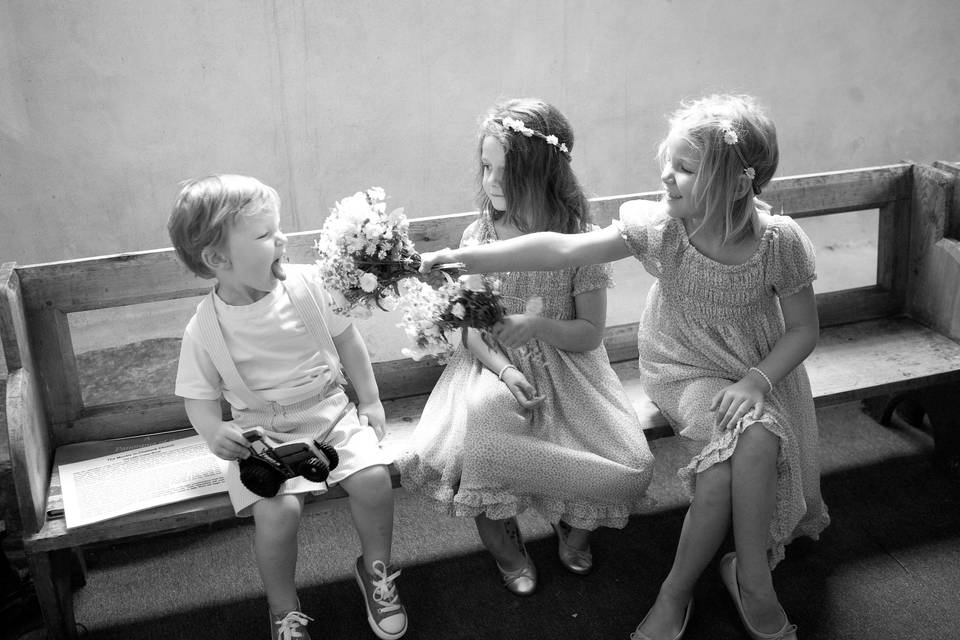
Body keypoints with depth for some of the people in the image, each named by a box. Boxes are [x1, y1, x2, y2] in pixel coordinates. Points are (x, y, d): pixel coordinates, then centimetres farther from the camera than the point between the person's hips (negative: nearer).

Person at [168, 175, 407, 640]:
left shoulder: (306, 284, -7)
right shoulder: (205, 328, -11)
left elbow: (346, 339, 7)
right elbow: (200, 396, 0)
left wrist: (370, 400, 9)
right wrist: (214, 433, -21)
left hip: (331, 413, 2)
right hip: (263, 434, -2)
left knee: (373, 477, -21)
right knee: (277, 509, -26)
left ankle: (376, 570, 10)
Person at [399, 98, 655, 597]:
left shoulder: (578, 240, -9)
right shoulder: (478, 236, -3)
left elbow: (591, 333, -6)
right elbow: (468, 327, -2)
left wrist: (538, 326, -26)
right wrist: (503, 370, -21)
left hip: (567, 367, -1)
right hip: (492, 367, 1)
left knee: (630, 467, -20)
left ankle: (576, 520, 18)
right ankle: (501, 537, -2)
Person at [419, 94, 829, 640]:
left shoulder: (779, 241, -20)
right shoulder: (658, 225, -19)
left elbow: (804, 329, -8)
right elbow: (563, 249, -23)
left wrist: (758, 380, -24)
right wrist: (467, 258, -30)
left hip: (762, 371, 1)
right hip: (684, 371, -1)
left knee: (756, 438, -27)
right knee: (732, 449, -27)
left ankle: (677, 589, -7)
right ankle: (753, 581, -2)